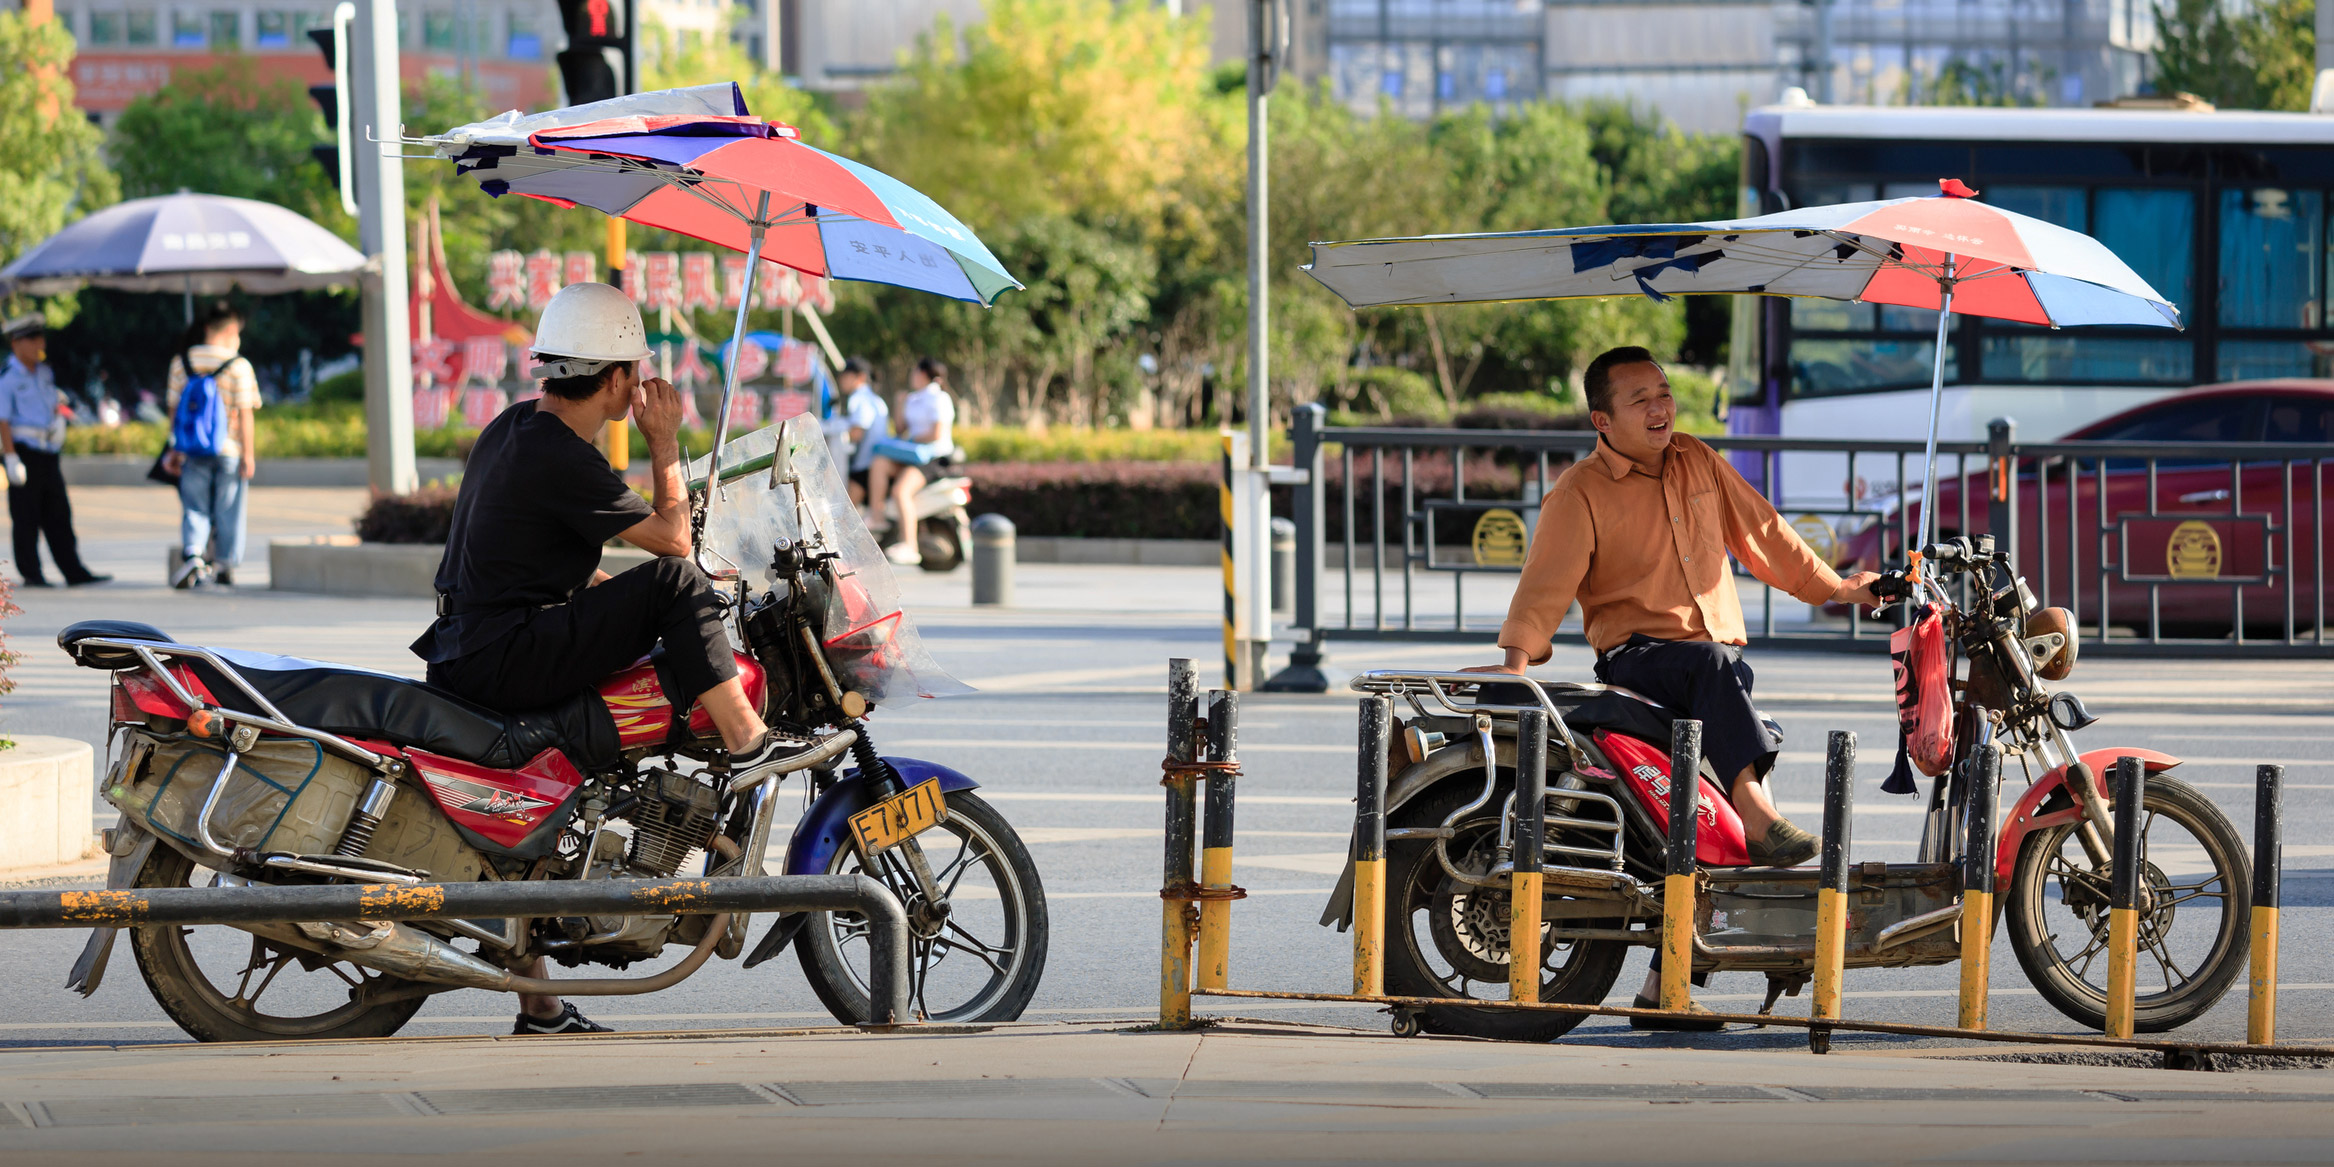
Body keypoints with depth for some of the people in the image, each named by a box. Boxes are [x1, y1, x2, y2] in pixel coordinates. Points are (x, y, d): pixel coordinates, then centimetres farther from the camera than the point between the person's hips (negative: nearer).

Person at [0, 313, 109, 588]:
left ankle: (74, 572, 8)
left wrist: (59, 419, 4)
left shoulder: (44, 373, 14)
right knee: (26, 518, -2)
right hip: (24, 449, -7)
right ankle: (31, 574, 3)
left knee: (59, 515, 7)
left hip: (48, 451, 7)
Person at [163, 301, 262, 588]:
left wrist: (176, 449, 14)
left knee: (194, 510, 6)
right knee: (228, 512, 10)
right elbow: (245, 414, -9)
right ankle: (226, 566, 17)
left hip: (193, 454, 2)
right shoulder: (238, 367, -8)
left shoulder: (181, 363, 2)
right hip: (230, 451, -2)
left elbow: (174, 409, 6)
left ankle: (192, 554, -17)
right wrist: (248, 455, -5)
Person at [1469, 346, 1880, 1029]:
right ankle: (1756, 811, -50)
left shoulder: (1698, 465, 14)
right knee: (1711, 663, -38)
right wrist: (1517, 655, -30)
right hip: (1635, 658, -5)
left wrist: (1833, 587, 28)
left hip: (1720, 658, 5)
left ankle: (1667, 985, -1)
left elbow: (1760, 532, 25)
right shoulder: (1580, 493, -3)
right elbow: (1547, 581, -14)